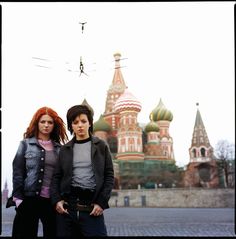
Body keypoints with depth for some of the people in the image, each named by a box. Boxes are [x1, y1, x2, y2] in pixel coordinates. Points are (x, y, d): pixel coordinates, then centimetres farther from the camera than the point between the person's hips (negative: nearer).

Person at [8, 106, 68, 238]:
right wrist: (18, 197, -9)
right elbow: (17, 172, -1)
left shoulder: (59, 148, 10)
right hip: (29, 199, -2)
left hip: (53, 201, 3)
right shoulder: (26, 144, 4)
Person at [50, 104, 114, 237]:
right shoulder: (65, 149, 10)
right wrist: (56, 200, -5)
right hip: (67, 205, 2)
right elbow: (57, 177, 10)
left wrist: (102, 202, -7)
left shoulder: (101, 146, 6)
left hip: (92, 207, -2)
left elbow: (109, 175, 2)